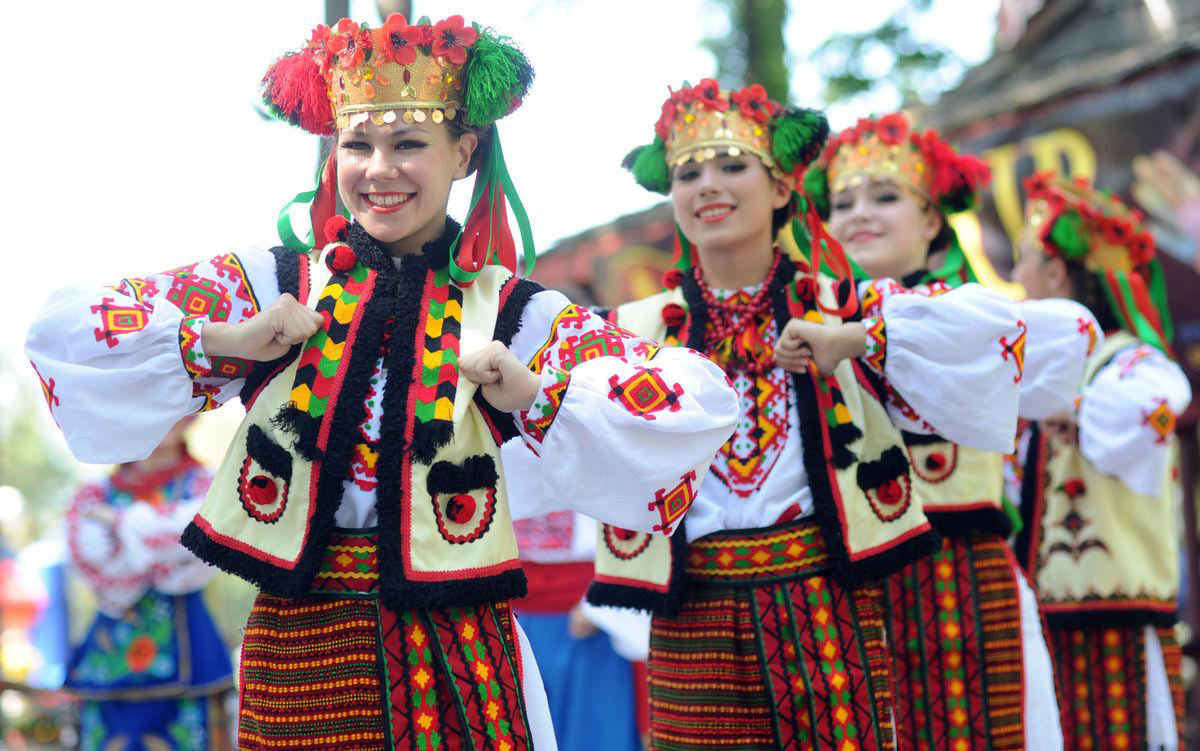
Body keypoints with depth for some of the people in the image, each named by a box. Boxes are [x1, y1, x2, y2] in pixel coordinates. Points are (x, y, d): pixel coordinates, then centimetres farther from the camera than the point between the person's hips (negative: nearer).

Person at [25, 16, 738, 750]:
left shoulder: (515, 314, -1)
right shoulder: (271, 285, 1)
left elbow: (705, 403, -8)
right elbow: (61, 328, -1)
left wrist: (533, 398, -17)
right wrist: (220, 342, -13)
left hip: (458, 653, 0)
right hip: (300, 643, 1)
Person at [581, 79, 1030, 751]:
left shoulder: (843, 307, 5)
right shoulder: (638, 330, 9)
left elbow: (994, 320, -8)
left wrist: (856, 338, -16)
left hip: (830, 616, 0)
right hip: (696, 629, 1)